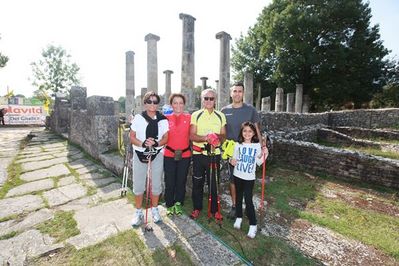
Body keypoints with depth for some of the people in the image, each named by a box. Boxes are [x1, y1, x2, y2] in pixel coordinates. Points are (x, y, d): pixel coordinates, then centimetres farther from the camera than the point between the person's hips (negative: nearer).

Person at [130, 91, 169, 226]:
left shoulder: (163, 119, 0)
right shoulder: (138, 118, -2)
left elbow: (166, 138, 1)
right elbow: (132, 137, -1)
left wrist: (156, 143, -19)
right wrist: (143, 143, -20)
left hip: (157, 154, 1)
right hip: (140, 154, 0)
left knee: (156, 184, 10)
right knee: (138, 185, 7)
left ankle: (154, 210, 31)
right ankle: (138, 212, 27)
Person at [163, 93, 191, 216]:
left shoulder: (189, 117, -1)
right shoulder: (166, 118, 0)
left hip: (185, 154, 0)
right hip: (169, 155, 0)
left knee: (181, 181, 13)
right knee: (169, 181, 8)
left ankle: (178, 204, 34)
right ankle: (170, 205, 30)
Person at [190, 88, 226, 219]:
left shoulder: (220, 116, 6)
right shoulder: (196, 115, 0)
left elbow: (223, 136, 8)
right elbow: (191, 135, -6)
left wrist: (218, 137, -15)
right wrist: (205, 138, -23)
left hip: (215, 154, 1)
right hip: (199, 154, 0)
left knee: (214, 183, 9)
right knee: (197, 182, 10)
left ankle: (214, 209, 27)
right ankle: (197, 208, 29)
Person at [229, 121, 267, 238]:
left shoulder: (257, 145, -6)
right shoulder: (238, 145, -4)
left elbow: (259, 163, 0)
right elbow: (234, 158, 5)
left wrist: (263, 154, -16)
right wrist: (232, 161, -17)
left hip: (249, 177, -2)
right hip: (237, 175, 2)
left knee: (248, 200, -2)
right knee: (239, 197, 16)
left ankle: (253, 225, 15)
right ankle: (239, 217, 36)